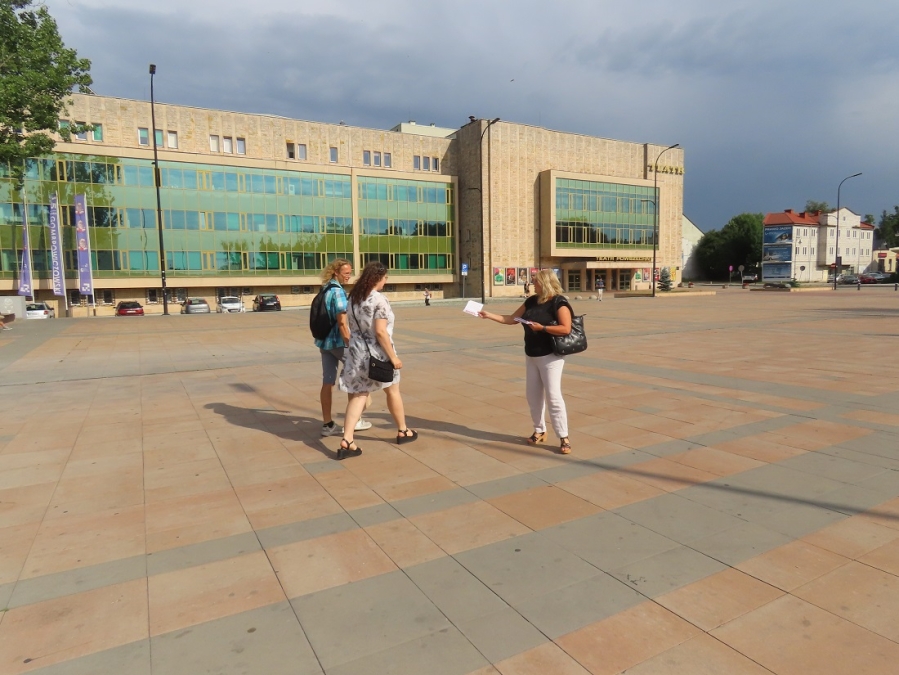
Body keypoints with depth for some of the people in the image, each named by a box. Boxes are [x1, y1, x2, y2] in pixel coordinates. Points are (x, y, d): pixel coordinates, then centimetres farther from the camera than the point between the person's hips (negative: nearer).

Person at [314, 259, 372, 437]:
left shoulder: (325, 290, 11)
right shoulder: (338, 291, -16)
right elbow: (342, 323, -21)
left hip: (324, 341, 8)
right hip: (338, 341, -8)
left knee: (328, 382, 8)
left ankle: (327, 424, 13)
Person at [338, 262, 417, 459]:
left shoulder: (353, 297, 7)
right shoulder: (379, 299, -17)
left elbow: (352, 326, 12)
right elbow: (380, 332, -22)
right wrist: (393, 356, -17)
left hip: (357, 351, 6)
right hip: (377, 353, -6)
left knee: (358, 395, 7)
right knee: (393, 391, 15)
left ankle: (347, 441, -3)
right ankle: (403, 431, 31)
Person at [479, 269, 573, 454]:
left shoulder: (559, 302, -12)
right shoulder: (532, 301, 9)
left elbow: (566, 328, -21)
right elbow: (511, 319, 15)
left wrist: (542, 328, -25)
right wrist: (489, 315, 10)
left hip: (550, 356, -7)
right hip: (531, 356, 8)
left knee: (553, 396, -8)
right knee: (533, 395, 11)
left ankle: (564, 437, 1)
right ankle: (539, 431, 26)